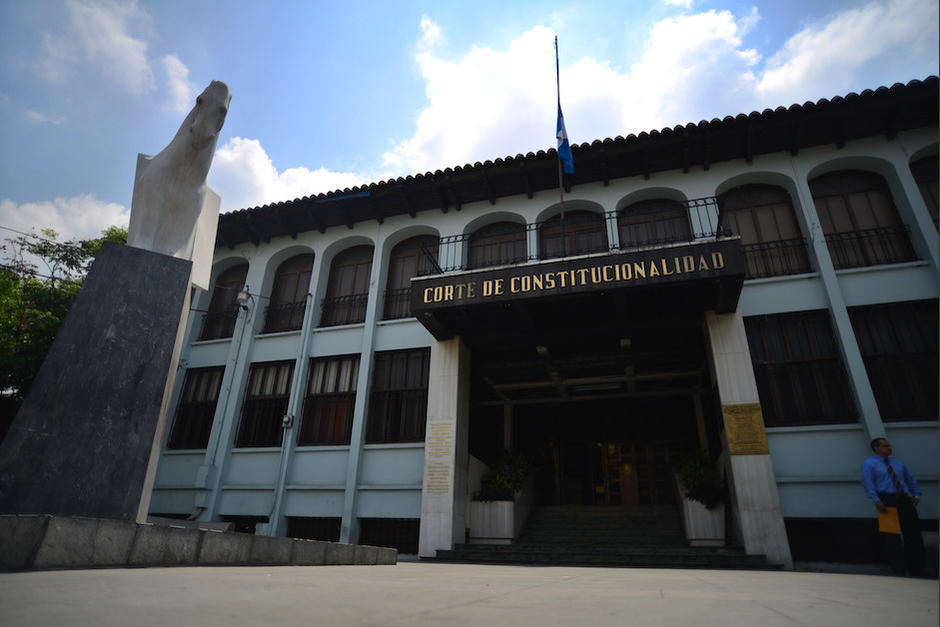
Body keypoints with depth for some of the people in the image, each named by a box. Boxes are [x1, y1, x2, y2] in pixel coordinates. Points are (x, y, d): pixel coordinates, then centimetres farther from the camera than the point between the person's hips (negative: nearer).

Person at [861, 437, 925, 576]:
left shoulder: (898, 463, 20)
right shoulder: (868, 464, 0)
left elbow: (911, 479, 26)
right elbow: (868, 484, -10)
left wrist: (916, 494, 11)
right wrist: (876, 500, -20)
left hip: (904, 500, 6)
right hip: (886, 501, -5)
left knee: (913, 533, 5)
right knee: (891, 536, -5)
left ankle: (916, 570, 17)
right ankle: (898, 569, 2)